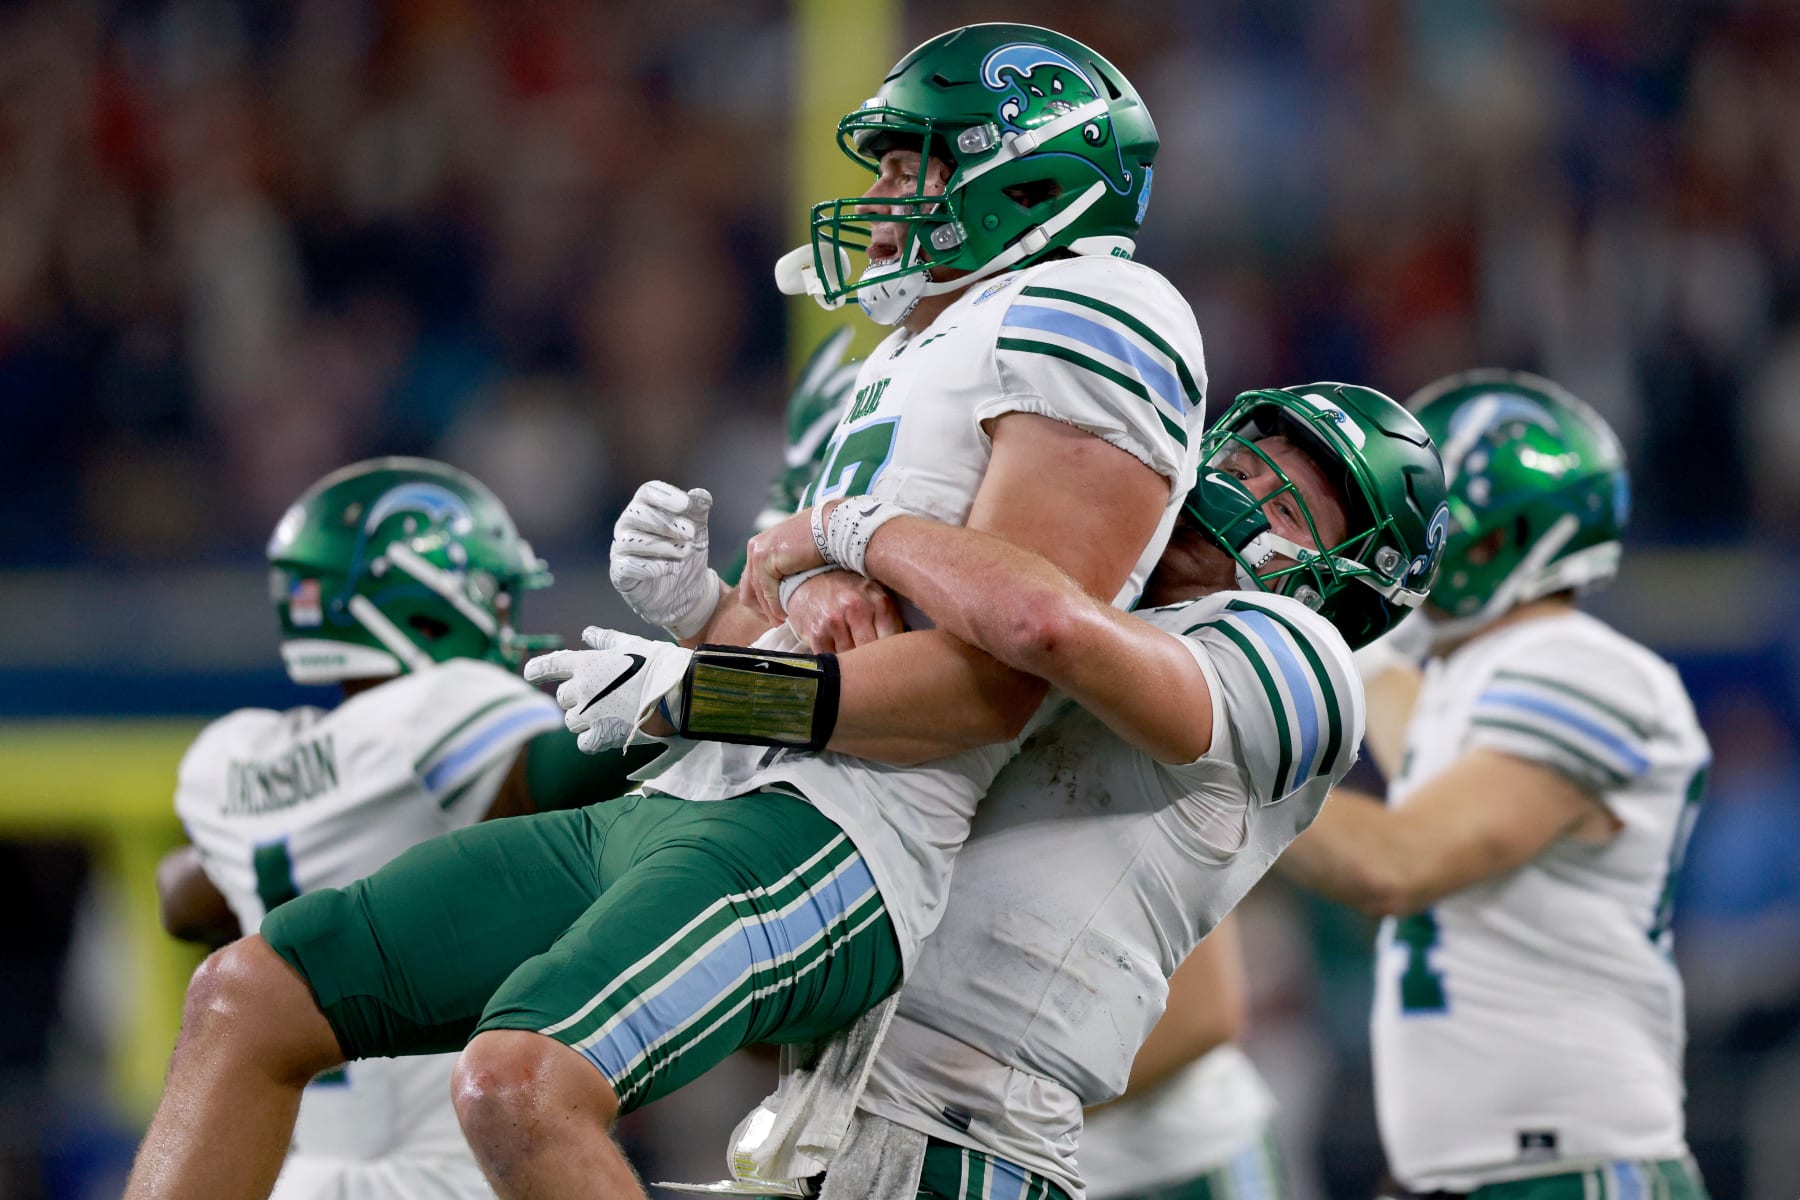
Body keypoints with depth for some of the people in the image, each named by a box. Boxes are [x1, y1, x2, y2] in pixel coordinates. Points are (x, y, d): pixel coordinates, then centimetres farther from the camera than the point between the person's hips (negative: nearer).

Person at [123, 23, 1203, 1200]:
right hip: (666, 808, 10)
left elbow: (990, 682, -15)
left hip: (831, 843, -10)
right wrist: (700, 605, 9)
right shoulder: (916, 363, 27)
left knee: (521, 1090, -35)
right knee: (248, 1000, 2)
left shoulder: (1090, 320, -5)